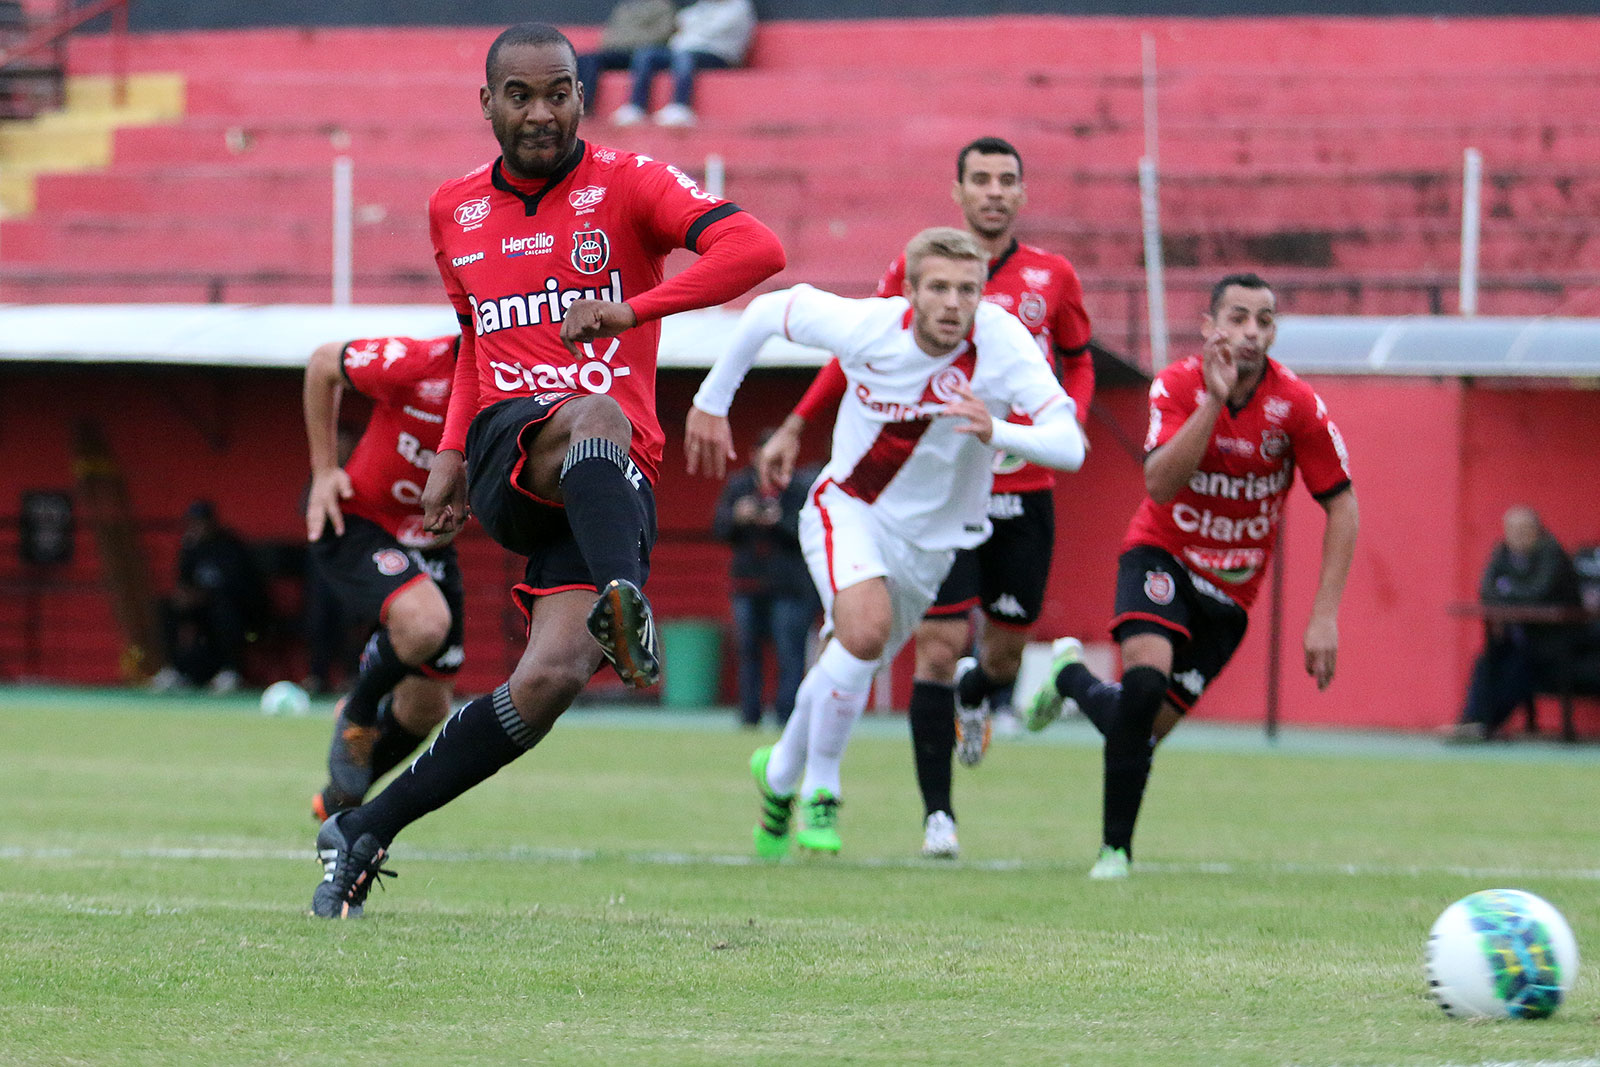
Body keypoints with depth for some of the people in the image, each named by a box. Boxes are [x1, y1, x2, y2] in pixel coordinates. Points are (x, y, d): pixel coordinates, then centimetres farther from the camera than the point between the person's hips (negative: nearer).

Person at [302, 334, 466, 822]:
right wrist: (324, 468, -7)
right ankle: (356, 715, -3)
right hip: (357, 522, -6)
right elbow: (323, 363, -8)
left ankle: (339, 800, 36)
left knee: (427, 708, 8)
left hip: (431, 544, 6)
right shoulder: (414, 365, -26)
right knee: (424, 622, -34)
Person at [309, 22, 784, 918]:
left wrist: (633, 308, -25)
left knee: (548, 683, -17)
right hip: (511, 449, 1)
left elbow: (757, 249, -14)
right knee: (596, 416, -37)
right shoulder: (455, 211, 17)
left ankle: (365, 832, -2)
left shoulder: (627, 184, 1)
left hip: (613, 477, -1)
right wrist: (453, 452, 19)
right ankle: (624, 604, -63)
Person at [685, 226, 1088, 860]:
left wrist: (997, 433, -51)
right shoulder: (865, 327, -22)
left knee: (847, 673, 15)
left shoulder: (1003, 342, -24)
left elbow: (1069, 446, -33)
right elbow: (767, 310, -3)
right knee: (866, 628, -30)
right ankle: (819, 787, -9)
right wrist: (711, 402, 4)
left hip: (930, 540, 2)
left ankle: (780, 773, 46)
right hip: (848, 510, -2)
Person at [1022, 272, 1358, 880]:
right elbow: (1160, 484, -29)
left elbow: (1341, 505, -7)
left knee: (1146, 727, 0)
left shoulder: (1296, 406, -15)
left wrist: (1324, 616, -13)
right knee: (1146, 677, -29)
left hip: (1231, 589, 2)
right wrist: (1215, 399, -37)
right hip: (1162, 556, -2)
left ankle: (1072, 678, 35)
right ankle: (1115, 848, -15)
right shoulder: (1179, 385, -15)